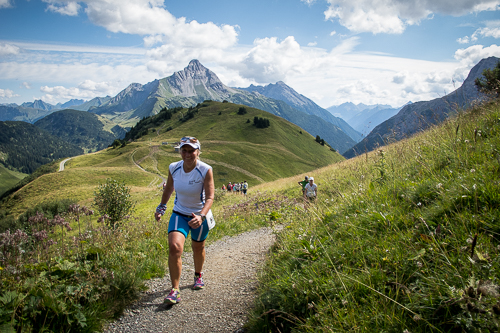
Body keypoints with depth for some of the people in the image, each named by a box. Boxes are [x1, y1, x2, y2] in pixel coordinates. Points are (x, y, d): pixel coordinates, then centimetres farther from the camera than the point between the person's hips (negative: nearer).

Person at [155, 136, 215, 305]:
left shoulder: (206, 170, -21)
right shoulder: (173, 168, -11)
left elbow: (210, 197, -24)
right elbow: (168, 189, 8)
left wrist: (201, 216, -39)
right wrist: (161, 207, 14)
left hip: (199, 215, -1)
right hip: (179, 214, 1)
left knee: (198, 248, 17)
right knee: (174, 247, -19)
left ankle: (198, 275, 48)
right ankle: (175, 291, -9)